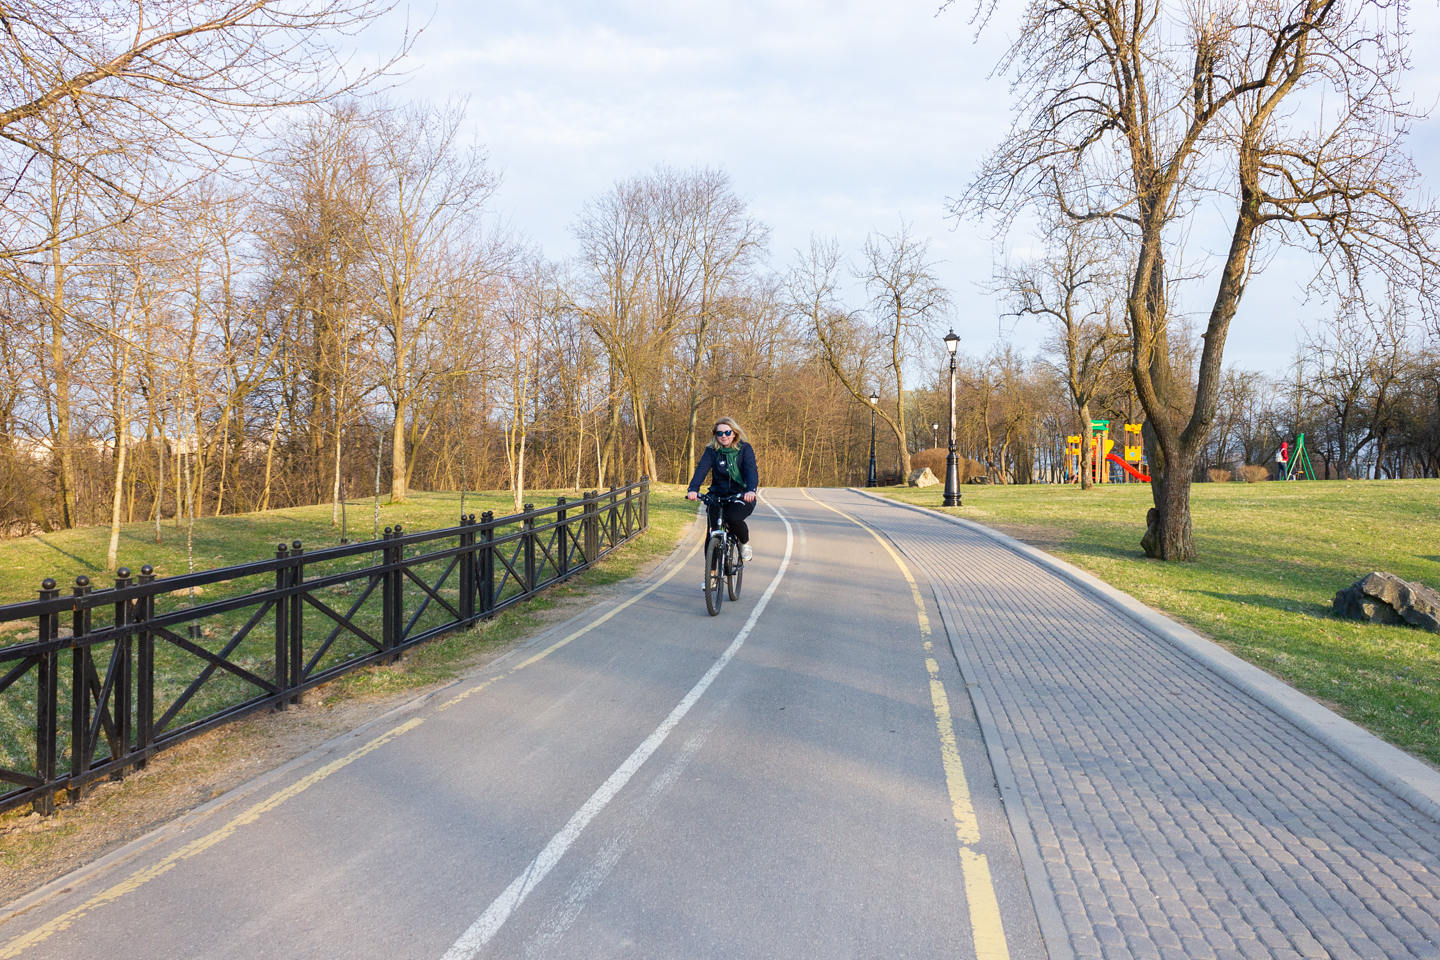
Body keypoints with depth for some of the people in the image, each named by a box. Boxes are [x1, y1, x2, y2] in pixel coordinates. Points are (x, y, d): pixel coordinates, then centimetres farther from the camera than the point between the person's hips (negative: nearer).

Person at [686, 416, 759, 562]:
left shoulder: (745, 449, -5)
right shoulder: (711, 450, -1)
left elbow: (751, 470, -20)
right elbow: (701, 469, -17)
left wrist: (751, 490, -41)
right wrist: (693, 489, -37)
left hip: (742, 496, -2)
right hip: (718, 496, 2)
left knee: (733, 518, -32)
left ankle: (745, 543, 1)